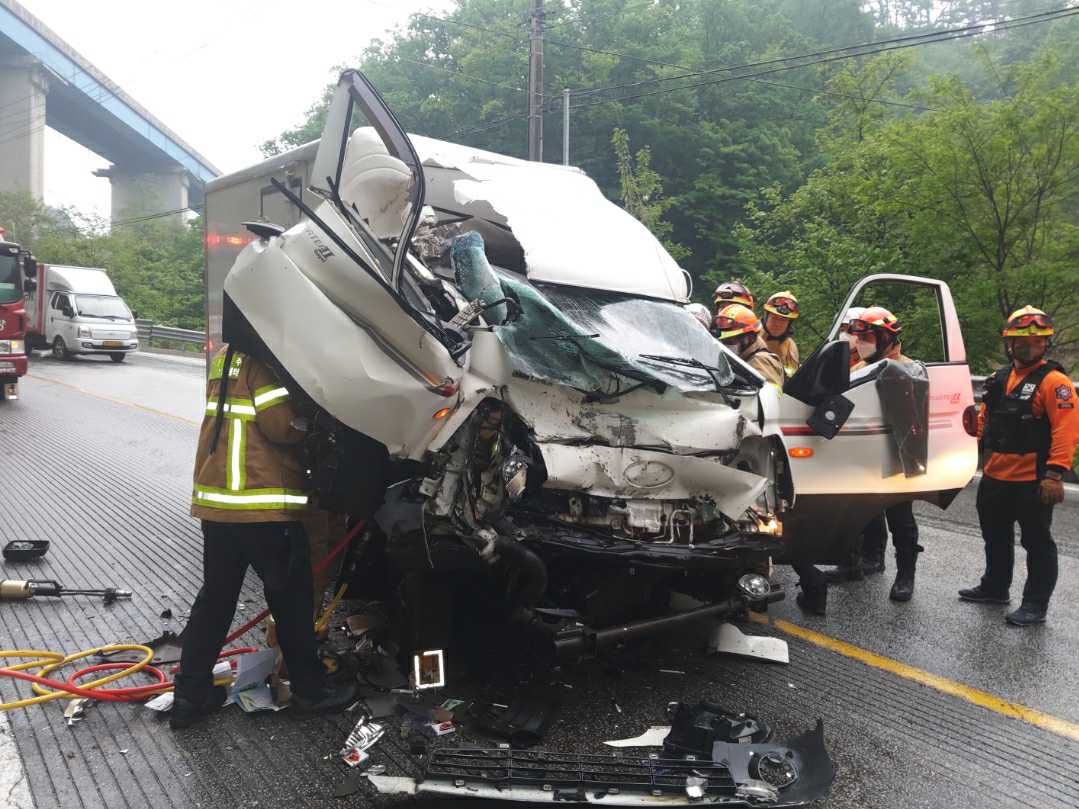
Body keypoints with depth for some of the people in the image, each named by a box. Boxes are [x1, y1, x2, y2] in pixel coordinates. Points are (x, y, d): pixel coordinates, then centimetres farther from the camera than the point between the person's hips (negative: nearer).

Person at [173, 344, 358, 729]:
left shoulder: (224, 358, 15)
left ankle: (189, 696, 21)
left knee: (214, 598, 16)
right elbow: (281, 425, -21)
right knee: (291, 600, 7)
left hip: (214, 501, 8)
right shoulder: (264, 360, -14)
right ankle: (310, 689, 22)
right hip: (264, 508, -8)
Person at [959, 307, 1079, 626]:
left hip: (1032, 480, -8)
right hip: (996, 476, 8)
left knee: (1036, 543, 3)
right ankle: (994, 588, 38)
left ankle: (1035, 605, 12)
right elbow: (984, 417, 20)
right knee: (996, 537, 21)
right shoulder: (1000, 378, 12)